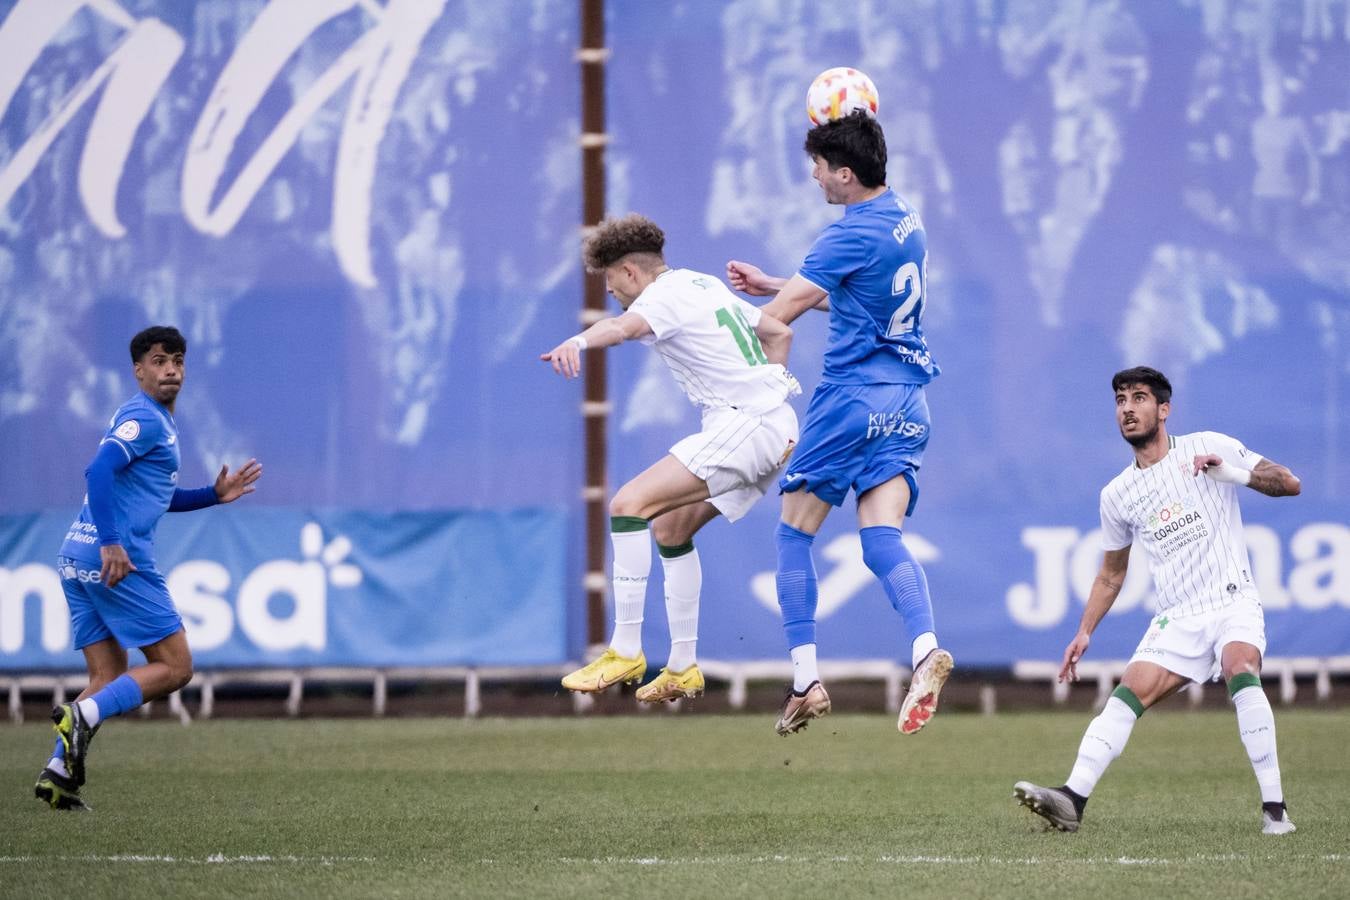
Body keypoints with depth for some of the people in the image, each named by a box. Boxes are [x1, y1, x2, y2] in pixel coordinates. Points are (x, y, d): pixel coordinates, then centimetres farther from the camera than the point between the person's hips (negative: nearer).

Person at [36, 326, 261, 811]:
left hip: (80, 557, 10)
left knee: (109, 678, 11)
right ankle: (83, 714, -19)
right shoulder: (143, 418, -8)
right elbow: (100, 471, -23)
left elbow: (158, 498, 35)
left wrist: (214, 494, 24)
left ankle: (58, 772, -2)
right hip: (117, 561, -10)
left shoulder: (156, 421, 23)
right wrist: (111, 543, -30)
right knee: (174, 666, -4)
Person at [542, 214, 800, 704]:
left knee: (630, 504, -15)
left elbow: (625, 326, -34)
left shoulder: (665, 296, -9)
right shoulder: (706, 285, 21)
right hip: (777, 426, 11)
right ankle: (682, 668, 23)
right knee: (669, 527, 20)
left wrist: (578, 342, -53)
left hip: (742, 425, -11)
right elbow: (779, 333, 30)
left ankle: (626, 651, -16)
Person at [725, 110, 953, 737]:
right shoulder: (905, 220, 13)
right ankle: (925, 647, -30)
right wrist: (771, 284, 26)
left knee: (794, 532, 5)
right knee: (882, 538, -3)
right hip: (906, 401, 8)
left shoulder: (853, 234, -15)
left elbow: (779, 314, -15)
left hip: (853, 394, -8)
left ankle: (805, 679, 1)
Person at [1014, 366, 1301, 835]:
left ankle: (1274, 808, -29)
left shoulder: (1208, 447, 0)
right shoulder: (1117, 495, 11)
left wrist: (1233, 472, -20)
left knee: (1242, 670, -30)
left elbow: (1288, 483, -3)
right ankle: (1072, 799, -21)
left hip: (1233, 603, -4)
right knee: (1128, 694, -14)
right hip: (1177, 620, 4)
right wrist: (1084, 633, 12)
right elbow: (1112, 574, 23)